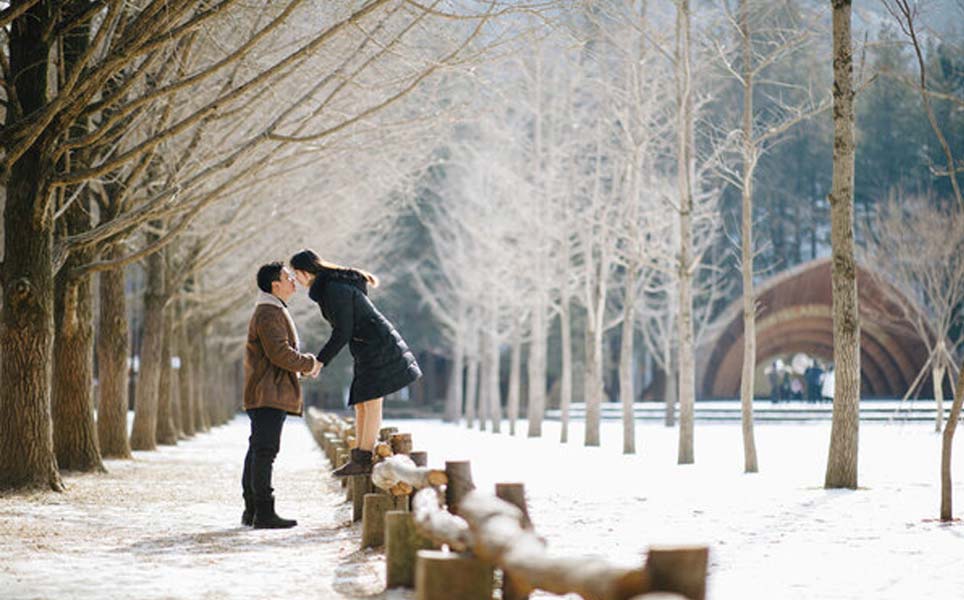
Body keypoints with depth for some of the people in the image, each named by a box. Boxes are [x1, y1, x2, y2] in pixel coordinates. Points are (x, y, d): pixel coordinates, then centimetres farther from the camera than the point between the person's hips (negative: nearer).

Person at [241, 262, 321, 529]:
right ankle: (264, 513, -14)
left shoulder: (273, 311, 23)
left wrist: (305, 363, 15)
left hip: (267, 394, 11)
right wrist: (310, 363, -8)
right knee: (265, 450, -12)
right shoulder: (269, 313, -13)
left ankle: (252, 511, 14)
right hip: (269, 393, -11)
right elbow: (280, 352, -21)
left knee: (258, 450, 11)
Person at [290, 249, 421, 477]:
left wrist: (321, 360, -13)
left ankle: (363, 460, -9)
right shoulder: (328, 285, 13)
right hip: (368, 350, 10)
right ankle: (358, 458, 7)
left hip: (378, 346, -10)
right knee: (361, 403, 7)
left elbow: (342, 332, -19)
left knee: (371, 402, -9)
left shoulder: (335, 290, -18)